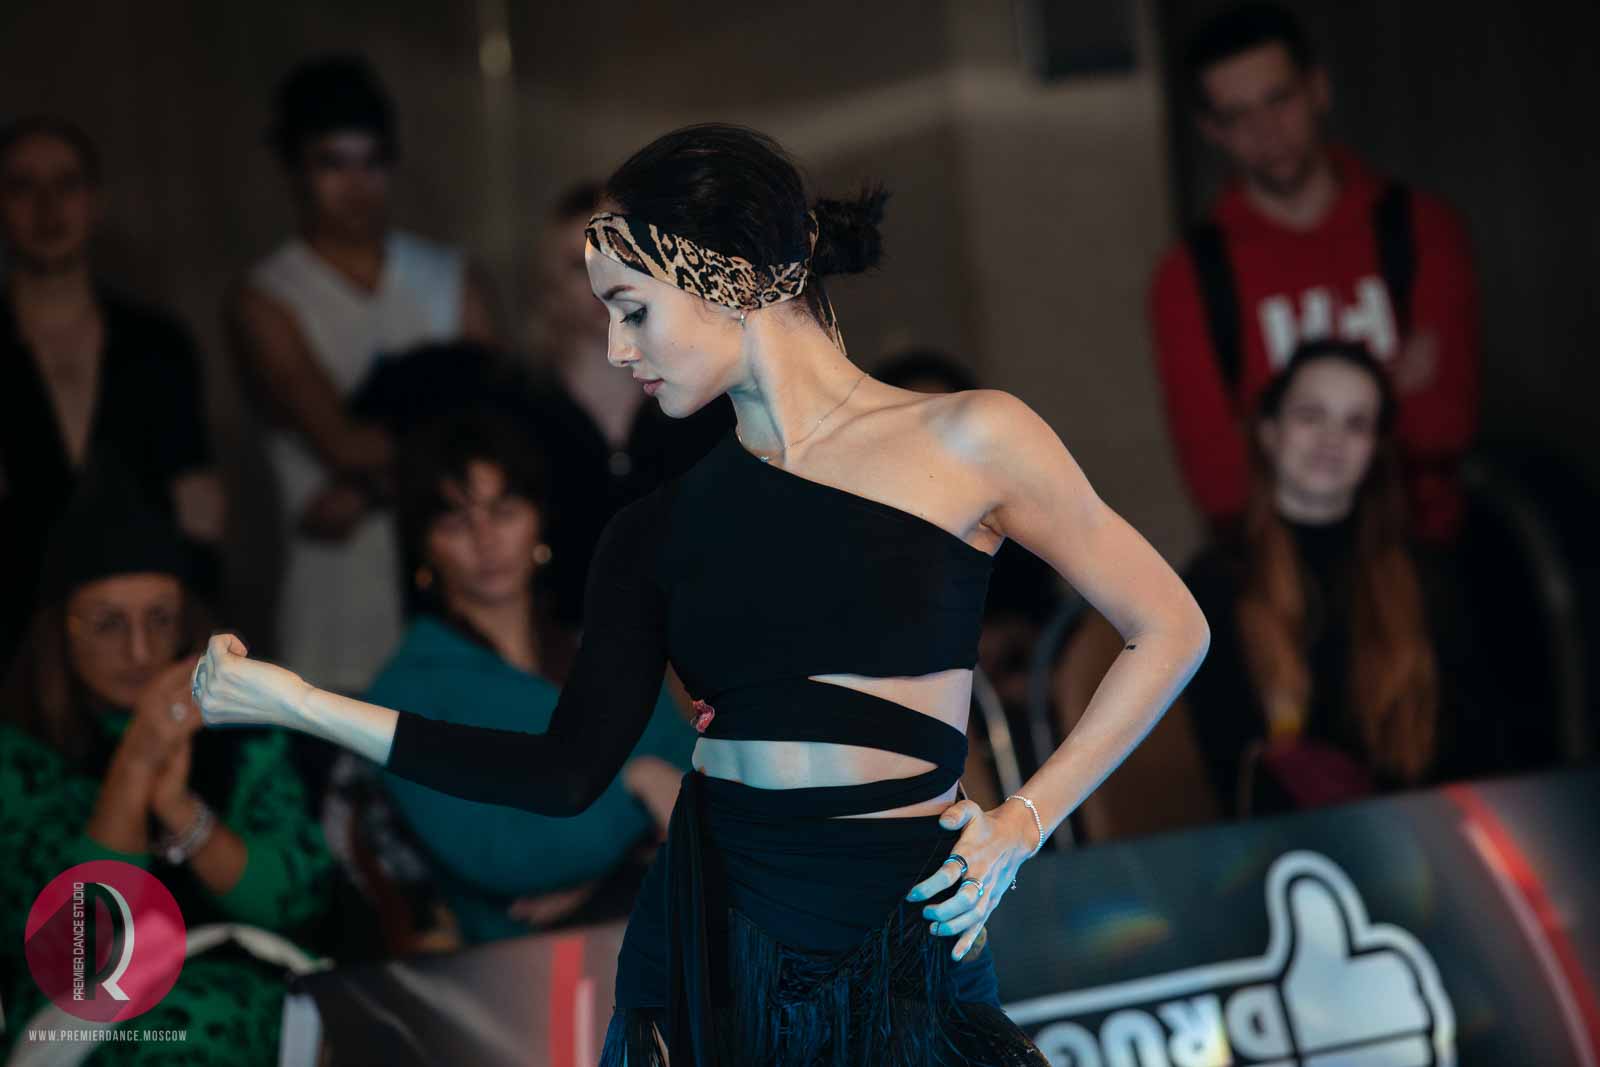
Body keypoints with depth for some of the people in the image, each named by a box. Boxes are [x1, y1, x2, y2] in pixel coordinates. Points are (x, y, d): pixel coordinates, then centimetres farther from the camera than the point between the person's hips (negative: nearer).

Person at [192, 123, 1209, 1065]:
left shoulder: (966, 441, -3)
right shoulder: (658, 533, 7)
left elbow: (1171, 629, 2)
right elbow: (569, 771, 0)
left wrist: (1025, 821, -3)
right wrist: (300, 704, -3)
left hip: (905, 946, -3)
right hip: (711, 944, 3)